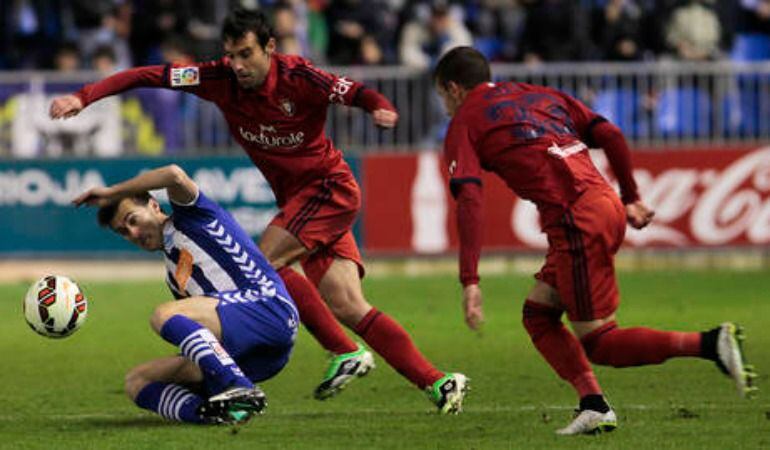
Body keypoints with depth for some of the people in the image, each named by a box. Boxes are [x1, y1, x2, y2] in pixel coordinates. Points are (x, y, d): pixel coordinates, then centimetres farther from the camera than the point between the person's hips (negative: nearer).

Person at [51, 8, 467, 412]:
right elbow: (146, 76, -7)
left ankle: (345, 353, -11)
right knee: (348, 308, -3)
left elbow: (358, 93, -21)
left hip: (329, 187, -6)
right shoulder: (221, 79, -6)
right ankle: (436, 382, -2)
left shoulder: (297, 78, -19)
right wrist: (83, 98, -17)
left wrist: (381, 109, -45)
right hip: (294, 197, 6)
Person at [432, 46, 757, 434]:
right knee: (537, 314, 18)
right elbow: (610, 135, 14)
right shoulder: (541, 96, 25)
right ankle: (593, 406, 5)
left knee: (599, 345, -1)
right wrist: (631, 199, 23)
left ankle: (711, 344, -17)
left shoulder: (464, 124, 6)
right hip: (606, 205, 8)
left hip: (577, 223, -8)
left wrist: (469, 281, -12)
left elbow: (469, 201, -8)